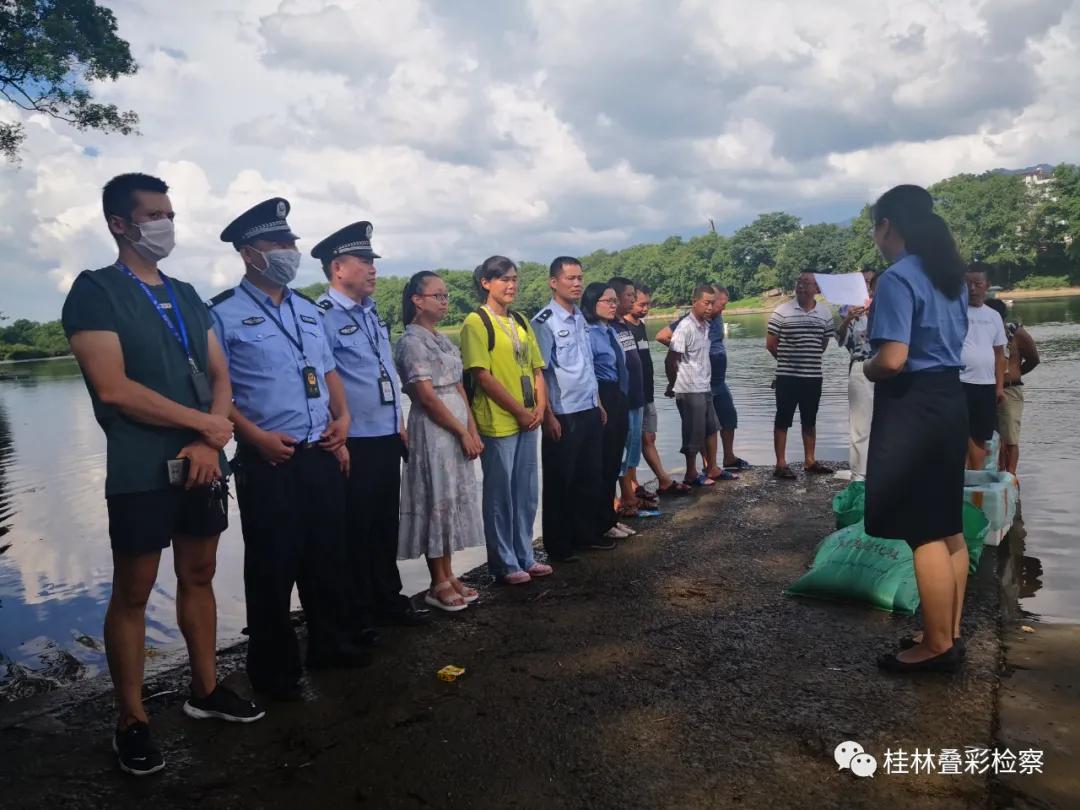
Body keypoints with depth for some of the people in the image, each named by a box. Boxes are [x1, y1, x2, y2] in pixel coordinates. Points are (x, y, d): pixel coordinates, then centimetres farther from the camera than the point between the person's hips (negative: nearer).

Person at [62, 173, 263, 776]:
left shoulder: (187, 296, 13)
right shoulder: (95, 291, -7)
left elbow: (220, 375, 9)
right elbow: (113, 389, -17)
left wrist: (209, 443, -8)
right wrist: (207, 424, -12)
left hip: (203, 461, 6)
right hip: (140, 470, -6)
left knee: (199, 576, 15)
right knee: (133, 594, 5)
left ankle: (207, 689, 29)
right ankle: (132, 721, 18)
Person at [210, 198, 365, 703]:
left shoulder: (308, 311, 13)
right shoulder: (224, 314, -7)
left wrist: (342, 417, 4)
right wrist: (256, 435, -18)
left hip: (323, 454, 6)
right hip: (268, 461, -6)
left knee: (327, 557, 16)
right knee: (273, 567, 5)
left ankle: (330, 645, 35)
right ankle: (274, 670, 23)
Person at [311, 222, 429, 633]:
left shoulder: (372, 312, 13)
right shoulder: (322, 316, -15)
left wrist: (399, 424, 18)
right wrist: (337, 440, -16)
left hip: (386, 438, 8)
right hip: (354, 443, -8)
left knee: (386, 525, 18)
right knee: (355, 530, 6)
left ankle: (389, 600, 33)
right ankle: (359, 615, 20)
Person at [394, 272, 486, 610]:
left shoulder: (443, 339, 14)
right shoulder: (412, 341, -11)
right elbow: (427, 396, -16)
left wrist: (473, 430, 6)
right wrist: (462, 432, -13)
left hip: (458, 428, 8)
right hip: (432, 430, -8)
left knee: (454, 500, 11)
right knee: (438, 501, -1)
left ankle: (448, 575, 22)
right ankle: (438, 584, 10)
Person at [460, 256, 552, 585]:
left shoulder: (520, 321, 13)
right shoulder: (476, 322, -8)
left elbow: (536, 369, 15)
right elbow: (482, 375, -15)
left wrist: (540, 407, 0)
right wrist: (519, 411, -13)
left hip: (528, 420, 7)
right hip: (497, 422, -7)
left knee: (526, 494, 14)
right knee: (500, 495, 4)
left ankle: (524, 557, 27)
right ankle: (504, 563, 16)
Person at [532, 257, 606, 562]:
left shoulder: (580, 317, 10)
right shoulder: (544, 322, -11)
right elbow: (538, 373, -13)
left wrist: (598, 403, 17)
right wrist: (548, 416, -15)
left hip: (589, 410, 7)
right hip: (563, 414, -7)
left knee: (589, 477, 16)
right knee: (559, 481, 4)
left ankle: (585, 533, 31)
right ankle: (557, 545, 16)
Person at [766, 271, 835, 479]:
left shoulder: (825, 312, 4)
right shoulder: (782, 311, -6)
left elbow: (824, 343, 16)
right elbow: (770, 344, -1)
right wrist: (787, 360, 8)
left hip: (813, 376, 4)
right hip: (787, 376, -4)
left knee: (810, 420, 13)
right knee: (783, 420, 0)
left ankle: (810, 461, 24)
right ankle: (781, 464, 5)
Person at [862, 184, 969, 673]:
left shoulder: (898, 279, -16)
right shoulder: (948, 275, 11)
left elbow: (893, 360, -25)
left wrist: (867, 369, -3)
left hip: (913, 408, -9)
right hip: (948, 399, 9)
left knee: (924, 533, 0)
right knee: (948, 527, 15)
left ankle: (937, 646, 10)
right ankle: (949, 633, 27)